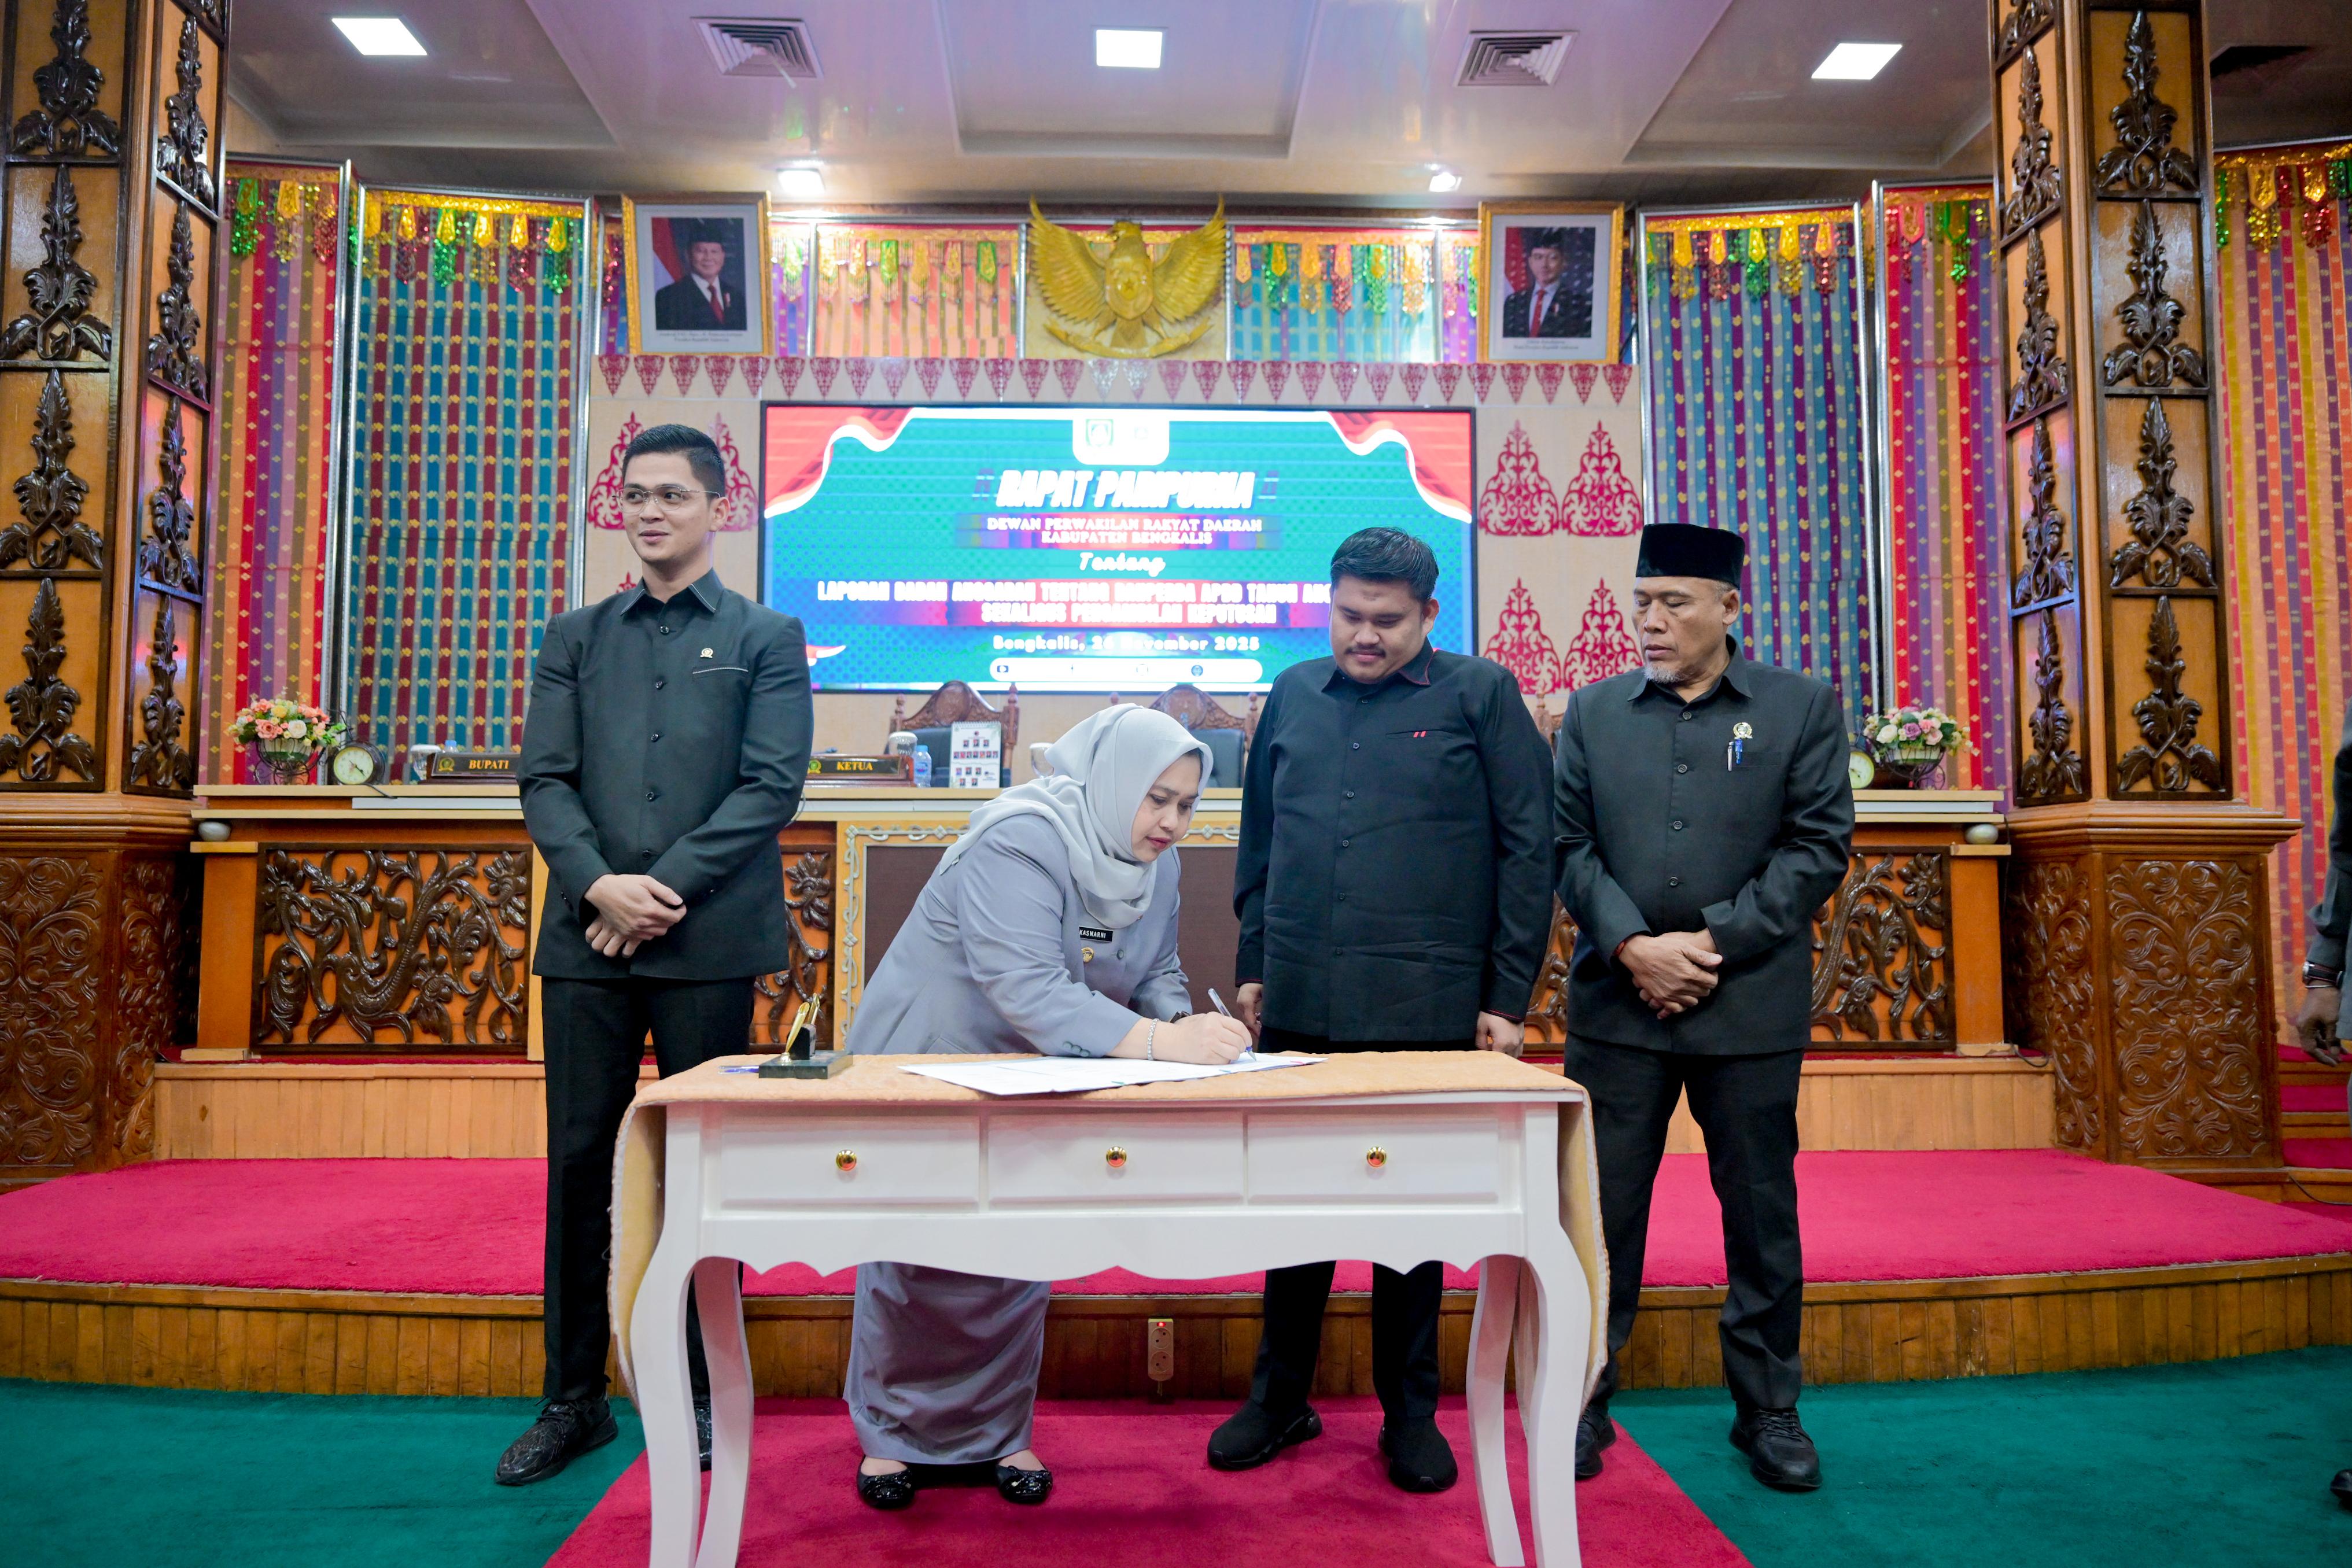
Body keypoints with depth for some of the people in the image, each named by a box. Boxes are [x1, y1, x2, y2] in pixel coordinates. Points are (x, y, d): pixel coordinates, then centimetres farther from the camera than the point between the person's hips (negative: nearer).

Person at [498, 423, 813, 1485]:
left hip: (708, 940, -2)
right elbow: (545, 780, 6)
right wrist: (599, 883, -11)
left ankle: (703, 1395, 19)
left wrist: (665, 889, -13)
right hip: (586, 937, 3)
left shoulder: (766, 639, 7)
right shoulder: (575, 639, 15)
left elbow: (772, 787, -4)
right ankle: (574, 1399, 20)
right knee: (580, 1160, 7)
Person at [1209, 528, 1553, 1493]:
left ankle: (1410, 1414, 26)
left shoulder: (1480, 695, 0)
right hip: (1299, 1005, 3)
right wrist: (1253, 966, 11)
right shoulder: (1294, 695, 10)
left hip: (1428, 1007, -3)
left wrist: (1508, 998, -5)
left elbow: (1527, 850, -2)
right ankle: (1280, 1397, 29)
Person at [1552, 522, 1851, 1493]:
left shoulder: (1802, 709, 3)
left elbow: (1820, 847, -3)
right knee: (1601, 1210, 6)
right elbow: (1568, 844, 3)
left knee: (1762, 1214, 10)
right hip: (1617, 1002, 1)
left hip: (1751, 1007, -1)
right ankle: (1585, 1402, 21)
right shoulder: (1593, 711, 8)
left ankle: (1767, 1411, 27)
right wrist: (1632, 947, -11)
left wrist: (1714, 943, -12)